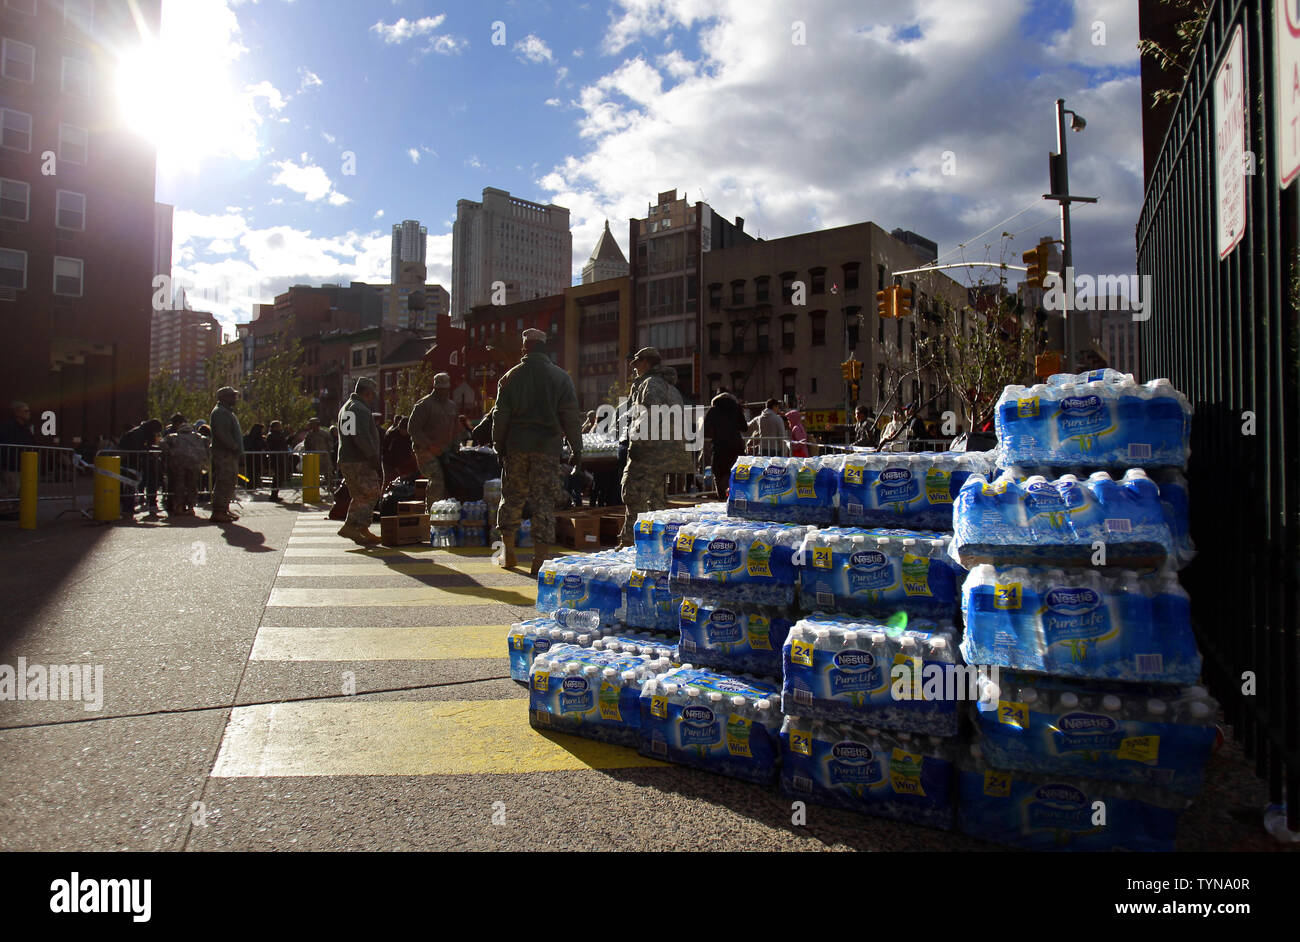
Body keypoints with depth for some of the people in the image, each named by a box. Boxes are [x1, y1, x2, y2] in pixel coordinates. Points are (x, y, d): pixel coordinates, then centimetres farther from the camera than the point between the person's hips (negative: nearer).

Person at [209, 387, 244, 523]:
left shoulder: (227, 412, 23)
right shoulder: (219, 412, -11)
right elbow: (223, 435, -21)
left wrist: (239, 453, 18)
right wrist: (236, 448, -18)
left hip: (231, 455, 10)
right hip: (223, 454, -10)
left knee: (228, 484, 13)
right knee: (223, 483, -10)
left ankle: (224, 510, 20)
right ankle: (218, 513, -8)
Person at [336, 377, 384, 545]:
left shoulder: (345, 407, 23)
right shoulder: (361, 410, -12)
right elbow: (362, 438, -23)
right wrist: (375, 458, -20)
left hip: (346, 460, 11)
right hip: (360, 461, -11)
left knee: (360, 496, 14)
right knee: (371, 493, -9)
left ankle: (362, 530, 16)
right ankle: (351, 526, -12)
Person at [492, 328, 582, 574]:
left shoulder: (511, 376, 3)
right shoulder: (561, 377, 1)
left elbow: (500, 415, 3)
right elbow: (571, 417, -1)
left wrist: (499, 446, 10)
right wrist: (576, 450, 3)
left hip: (516, 446, 1)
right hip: (547, 447, -1)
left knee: (512, 496, 13)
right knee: (544, 500, 1)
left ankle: (508, 553, 20)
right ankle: (541, 558, 0)